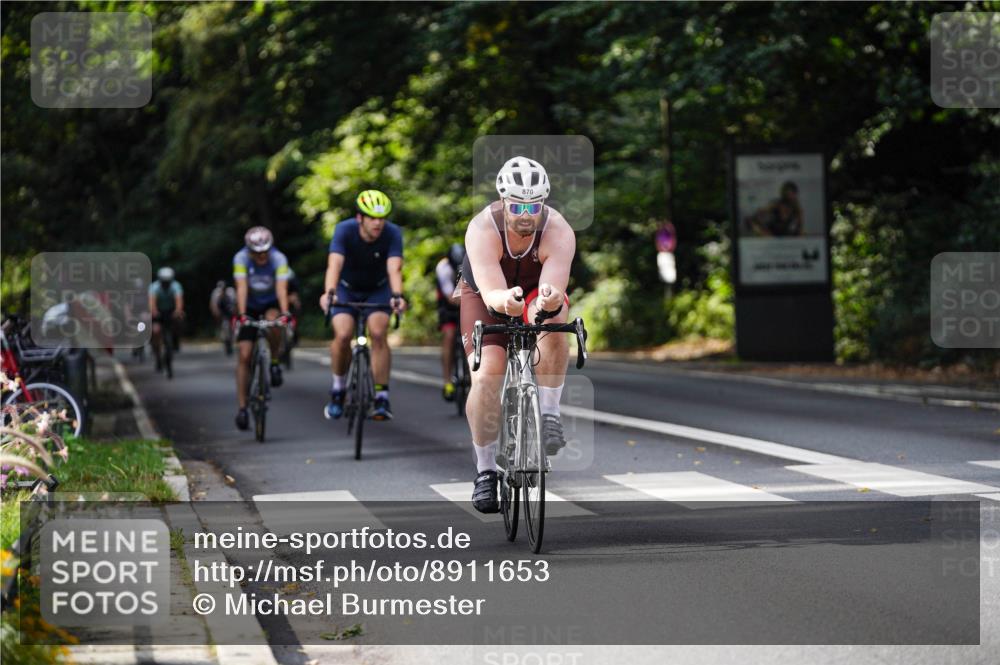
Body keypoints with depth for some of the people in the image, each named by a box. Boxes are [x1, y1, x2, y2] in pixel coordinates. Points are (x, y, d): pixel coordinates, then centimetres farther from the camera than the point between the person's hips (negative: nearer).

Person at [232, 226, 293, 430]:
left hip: (271, 304, 0)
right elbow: (241, 288, -32)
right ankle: (242, 407, -6)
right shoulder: (241, 258, -24)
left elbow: (281, 289, -35)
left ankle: (274, 362, -10)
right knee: (244, 355, -10)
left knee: (273, 321, -37)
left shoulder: (278, 259, -25)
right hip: (249, 306, 0)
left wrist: (285, 313, -50)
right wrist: (241, 314, -46)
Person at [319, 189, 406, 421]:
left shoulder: (392, 234, -26)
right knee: (343, 335, -22)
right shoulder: (344, 230, -28)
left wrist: (397, 295, -59)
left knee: (378, 333, -23)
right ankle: (337, 389, 4)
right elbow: (334, 264, -42)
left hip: (377, 290, 0)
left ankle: (382, 397, -15)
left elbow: (394, 268, -39)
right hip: (347, 289, 0)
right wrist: (329, 293, -60)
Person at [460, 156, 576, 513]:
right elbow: (490, 292, -45)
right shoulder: (483, 230, -33)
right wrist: (505, 301, -68)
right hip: (485, 297, 0)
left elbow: (555, 288, -44)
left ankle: (549, 413, -21)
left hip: (536, 293, 1)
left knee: (553, 321, -35)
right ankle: (485, 470, -3)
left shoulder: (558, 232, -31)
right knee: (486, 376, -18)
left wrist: (550, 301, -67)